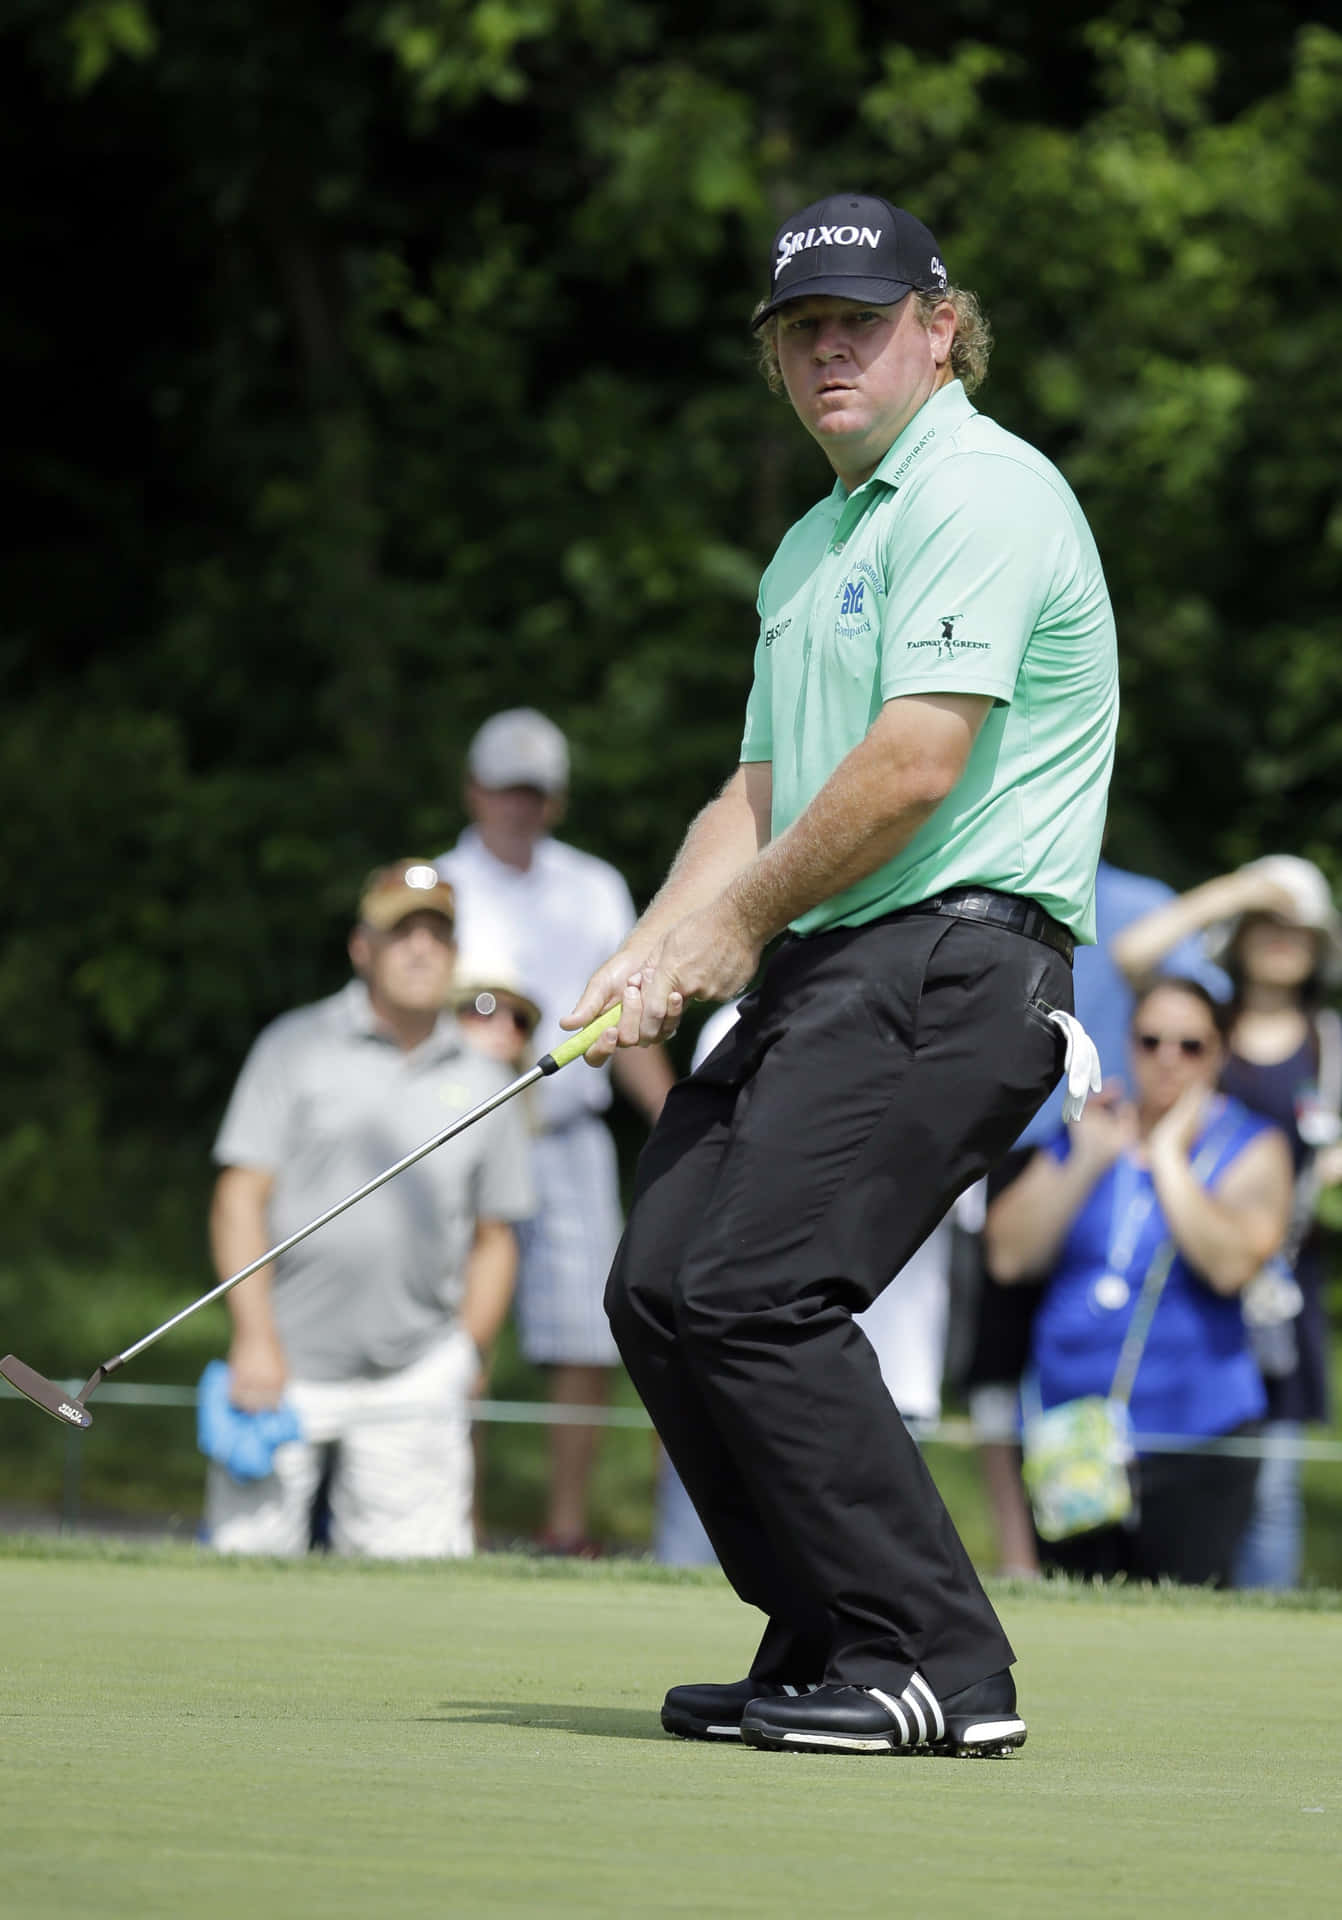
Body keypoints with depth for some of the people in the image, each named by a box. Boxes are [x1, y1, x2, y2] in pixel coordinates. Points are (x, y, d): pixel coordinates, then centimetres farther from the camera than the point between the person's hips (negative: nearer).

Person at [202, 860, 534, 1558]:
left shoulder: (482, 1082, 11)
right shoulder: (297, 1047, 3)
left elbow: (493, 1238, 17)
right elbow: (241, 1195, -1)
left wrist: (468, 1352, 7)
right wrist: (255, 1335, -9)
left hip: (413, 1379, 2)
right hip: (288, 1367, -2)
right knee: (248, 1568, -5)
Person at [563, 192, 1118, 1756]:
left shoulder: (981, 494, -9)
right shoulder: (810, 544, 23)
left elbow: (916, 763, -18)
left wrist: (743, 921, -7)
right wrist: (652, 955, 7)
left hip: (950, 963, -10)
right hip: (819, 977, 10)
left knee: (752, 1293, -19)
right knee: (658, 1291, 4)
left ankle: (936, 1666, -15)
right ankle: (826, 1646, 10)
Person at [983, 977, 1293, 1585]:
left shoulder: (1250, 1148, 2)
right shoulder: (1084, 1134, 14)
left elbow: (1231, 1266, -17)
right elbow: (1009, 1256, 3)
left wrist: (1168, 1158, -11)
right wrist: (1087, 1162, -3)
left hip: (1190, 1440, -4)